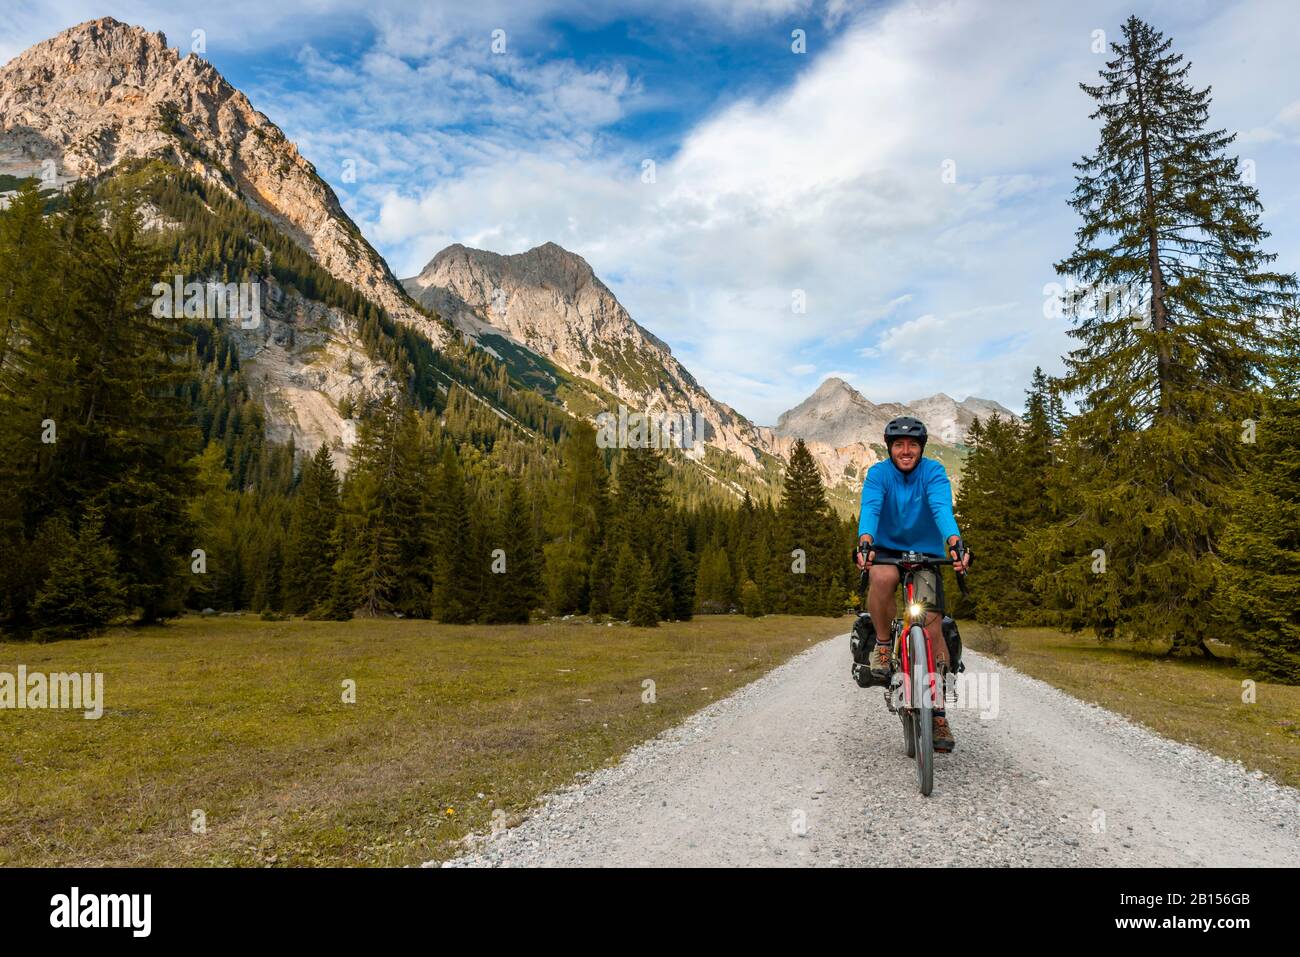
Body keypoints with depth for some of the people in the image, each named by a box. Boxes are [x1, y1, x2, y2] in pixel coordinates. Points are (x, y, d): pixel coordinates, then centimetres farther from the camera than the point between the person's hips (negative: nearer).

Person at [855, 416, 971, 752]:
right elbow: (870, 509, -27)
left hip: (925, 554, 1)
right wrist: (865, 542, -47)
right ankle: (883, 644, -12)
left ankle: (938, 713, -1)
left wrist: (955, 543, -47)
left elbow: (942, 509, -27)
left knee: (932, 625, -14)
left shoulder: (934, 472, -10)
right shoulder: (878, 473, -9)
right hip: (886, 551, 0)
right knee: (882, 577, -37)